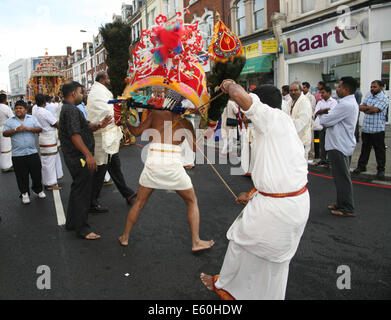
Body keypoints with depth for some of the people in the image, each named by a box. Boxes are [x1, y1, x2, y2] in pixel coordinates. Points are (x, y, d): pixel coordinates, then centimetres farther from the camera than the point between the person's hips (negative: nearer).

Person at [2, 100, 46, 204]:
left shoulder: (32, 119, 7)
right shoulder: (10, 121, 4)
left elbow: (39, 129, -2)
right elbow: (5, 133, -2)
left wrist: (27, 128, -14)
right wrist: (15, 130, -16)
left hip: (32, 152, 1)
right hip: (17, 154, -1)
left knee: (37, 173, 9)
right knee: (22, 176, 6)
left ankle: (38, 190, 28)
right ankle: (24, 193, 20)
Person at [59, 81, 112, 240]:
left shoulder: (69, 109, 17)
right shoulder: (71, 110, -17)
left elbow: (86, 126, 17)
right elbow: (74, 135, -26)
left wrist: (98, 125, -3)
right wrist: (88, 155, -29)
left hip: (76, 157, 11)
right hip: (80, 158, -11)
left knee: (77, 190, 20)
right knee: (82, 192, -4)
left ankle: (71, 223, 32)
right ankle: (82, 229, 4)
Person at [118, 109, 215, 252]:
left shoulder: (156, 114, 12)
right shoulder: (186, 123, 10)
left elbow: (137, 132, 10)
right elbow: (196, 148, 7)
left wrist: (126, 122, 28)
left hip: (152, 164, 2)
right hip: (174, 166, -1)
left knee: (139, 202, 20)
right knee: (192, 202, 18)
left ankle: (125, 237, 31)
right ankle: (196, 242, 18)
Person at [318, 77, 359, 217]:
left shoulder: (346, 105, -21)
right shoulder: (351, 103, 14)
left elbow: (325, 121, -19)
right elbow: (333, 119, 14)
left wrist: (323, 115, 3)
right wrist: (327, 113, -5)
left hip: (340, 146, -10)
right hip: (340, 144, 10)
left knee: (342, 177, -3)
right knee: (341, 176, 17)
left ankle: (347, 209, 6)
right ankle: (341, 204, 28)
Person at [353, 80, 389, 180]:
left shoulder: (384, 98, -7)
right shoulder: (369, 97, 13)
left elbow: (374, 109, -19)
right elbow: (361, 107, 1)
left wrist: (365, 108, -5)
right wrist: (370, 108, -14)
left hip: (378, 130, -6)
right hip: (366, 128, 6)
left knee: (380, 150, 3)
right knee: (365, 149, 14)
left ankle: (381, 170, 12)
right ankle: (361, 166, 25)